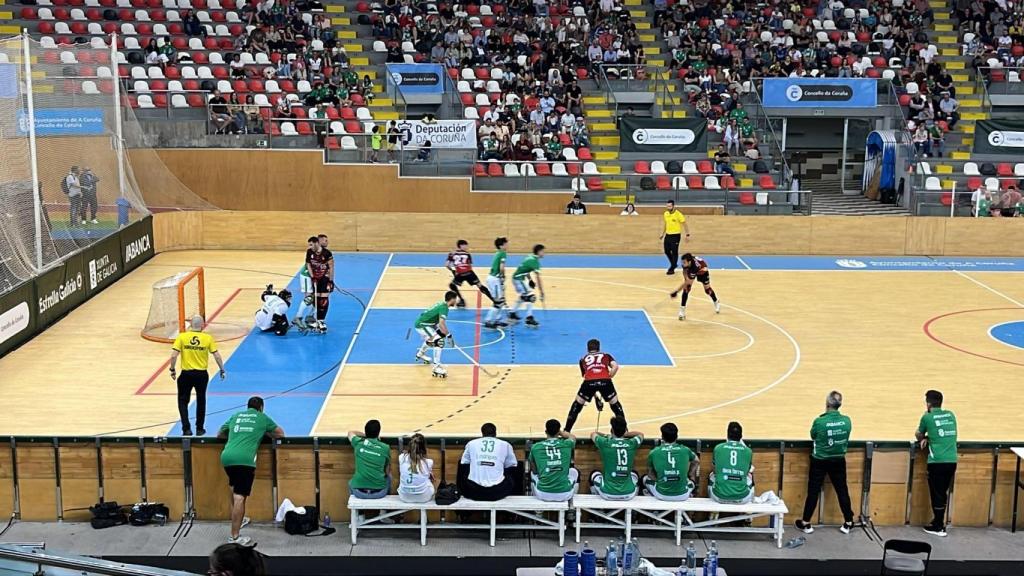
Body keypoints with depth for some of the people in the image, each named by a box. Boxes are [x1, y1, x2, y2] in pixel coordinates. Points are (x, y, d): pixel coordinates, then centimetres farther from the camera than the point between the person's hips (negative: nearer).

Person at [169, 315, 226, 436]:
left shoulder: (182, 337, -8)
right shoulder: (207, 338, -6)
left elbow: (173, 355, -12)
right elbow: (217, 356, -5)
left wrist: (172, 370, 2)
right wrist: (222, 370, 8)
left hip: (186, 374, -1)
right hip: (202, 375, 1)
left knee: (183, 401, 14)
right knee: (201, 402, 19)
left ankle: (186, 428, 5)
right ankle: (199, 429, 27)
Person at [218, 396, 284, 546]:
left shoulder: (235, 416, 25)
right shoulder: (262, 418, 17)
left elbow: (219, 435, 34)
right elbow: (281, 434, 24)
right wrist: (264, 432, 38)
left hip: (226, 456, 5)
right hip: (244, 459, -5)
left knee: (235, 489, 30)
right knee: (240, 497, -10)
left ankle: (237, 520, 40)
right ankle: (235, 537, -14)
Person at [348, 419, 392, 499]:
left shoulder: (358, 443, -1)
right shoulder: (385, 448, -3)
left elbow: (351, 433, 24)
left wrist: (365, 435, 31)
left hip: (359, 492, 1)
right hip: (380, 492, -1)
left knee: (351, 482, 36)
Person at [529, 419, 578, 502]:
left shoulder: (535, 447, -4)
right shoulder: (566, 444, -4)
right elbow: (573, 437, 23)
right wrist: (561, 432, 38)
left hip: (543, 494, 0)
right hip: (565, 495, 0)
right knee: (574, 472, 31)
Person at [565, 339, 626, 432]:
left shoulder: (583, 359, 33)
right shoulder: (606, 356, 28)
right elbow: (615, 366, 7)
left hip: (589, 381, 0)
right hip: (605, 381, 0)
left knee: (577, 405, 21)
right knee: (615, 405, 23)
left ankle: (566, 431, 20)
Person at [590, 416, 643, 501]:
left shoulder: (605, 443, -11)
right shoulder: (632, 443, -7)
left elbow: (593, 434, 14)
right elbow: (640, 434, 19)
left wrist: (607, 436, 29)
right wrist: (624, 434, 28)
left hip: (608, 494, -2)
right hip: (628, 494, 2)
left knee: (594, 474, 31)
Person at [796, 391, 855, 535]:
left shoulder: (819, 421, -21)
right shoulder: (847, 421, -11)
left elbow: (813, 436, -2)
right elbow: (846, 438, 6)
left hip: (819, 461, -3)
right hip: (838, 461, 3)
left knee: (813, 491, 7)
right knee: (842, 491, 13)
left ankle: (806, 523, 15)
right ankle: (848, 523, 21)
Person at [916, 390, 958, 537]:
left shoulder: (927, 417, -1)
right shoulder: (951, 415, 13)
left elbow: (919, 436, 14)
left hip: (937, 462, -5)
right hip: (952, 461, 5)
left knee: (937, 493, 3)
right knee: (943, 493, 15)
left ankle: (939, 527, 7)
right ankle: (939, 522, 23)